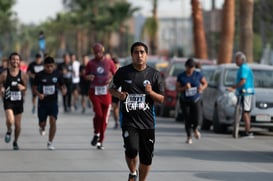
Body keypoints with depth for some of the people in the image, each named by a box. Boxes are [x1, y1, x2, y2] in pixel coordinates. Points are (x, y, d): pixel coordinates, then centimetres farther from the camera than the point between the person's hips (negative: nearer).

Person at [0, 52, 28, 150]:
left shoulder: (23, 74, -1)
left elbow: (26, 87, 7)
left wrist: (22, 87, -16)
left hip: (19, 101, 2)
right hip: (8, 101, -2)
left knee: (18, 124, 9)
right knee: (10, 120, -24)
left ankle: (15, 142, 31)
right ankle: (9, 131, 10)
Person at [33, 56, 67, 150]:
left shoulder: (57, 74, -2)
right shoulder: (39, 75, -6)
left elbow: (62, 85, 7)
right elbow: (34, 87, -1)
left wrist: (64, 90, -16)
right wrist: (39, 94, -21)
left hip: (53, 101, 0)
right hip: (42, 102, 0)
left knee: (53, 121, -14)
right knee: (42, 123, 6)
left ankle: (50, 142, -3)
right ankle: (42, 128, 46)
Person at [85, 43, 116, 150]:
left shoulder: (109, 63, 3)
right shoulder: (91, 63, 3)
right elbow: (86, 76, 12)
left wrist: (110, 79, -11)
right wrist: (89, 77, -11)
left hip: (106, 92, 1)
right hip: (94, 92, -1)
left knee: (104, 118, 4)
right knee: (98, 114, -20)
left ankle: (101, 141, 15)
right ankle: (96, 134, 3)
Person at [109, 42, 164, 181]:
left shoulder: (154, 74, 3)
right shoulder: (123, 72, 1)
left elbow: (161, 99, 5)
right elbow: (112, 88, 15)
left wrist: (151, 92, -16)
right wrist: (118, 95, -8)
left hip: (147, 121, 2)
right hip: (129, 119, -2)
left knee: (146, 159, 5)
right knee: (132, 150, -20)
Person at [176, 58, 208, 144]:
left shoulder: (198, 74, -2)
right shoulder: (181, 76, -4)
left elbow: (205, 83, 9)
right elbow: (177, 89, -3)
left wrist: (202, 87, -14)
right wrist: (184, 88, -22)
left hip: (195, 100, 0)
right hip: (184, 101, 0)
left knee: (196, 119, -9)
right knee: (187, 120, 1)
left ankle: (195, 129, 28)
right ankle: (189, 137, 22)